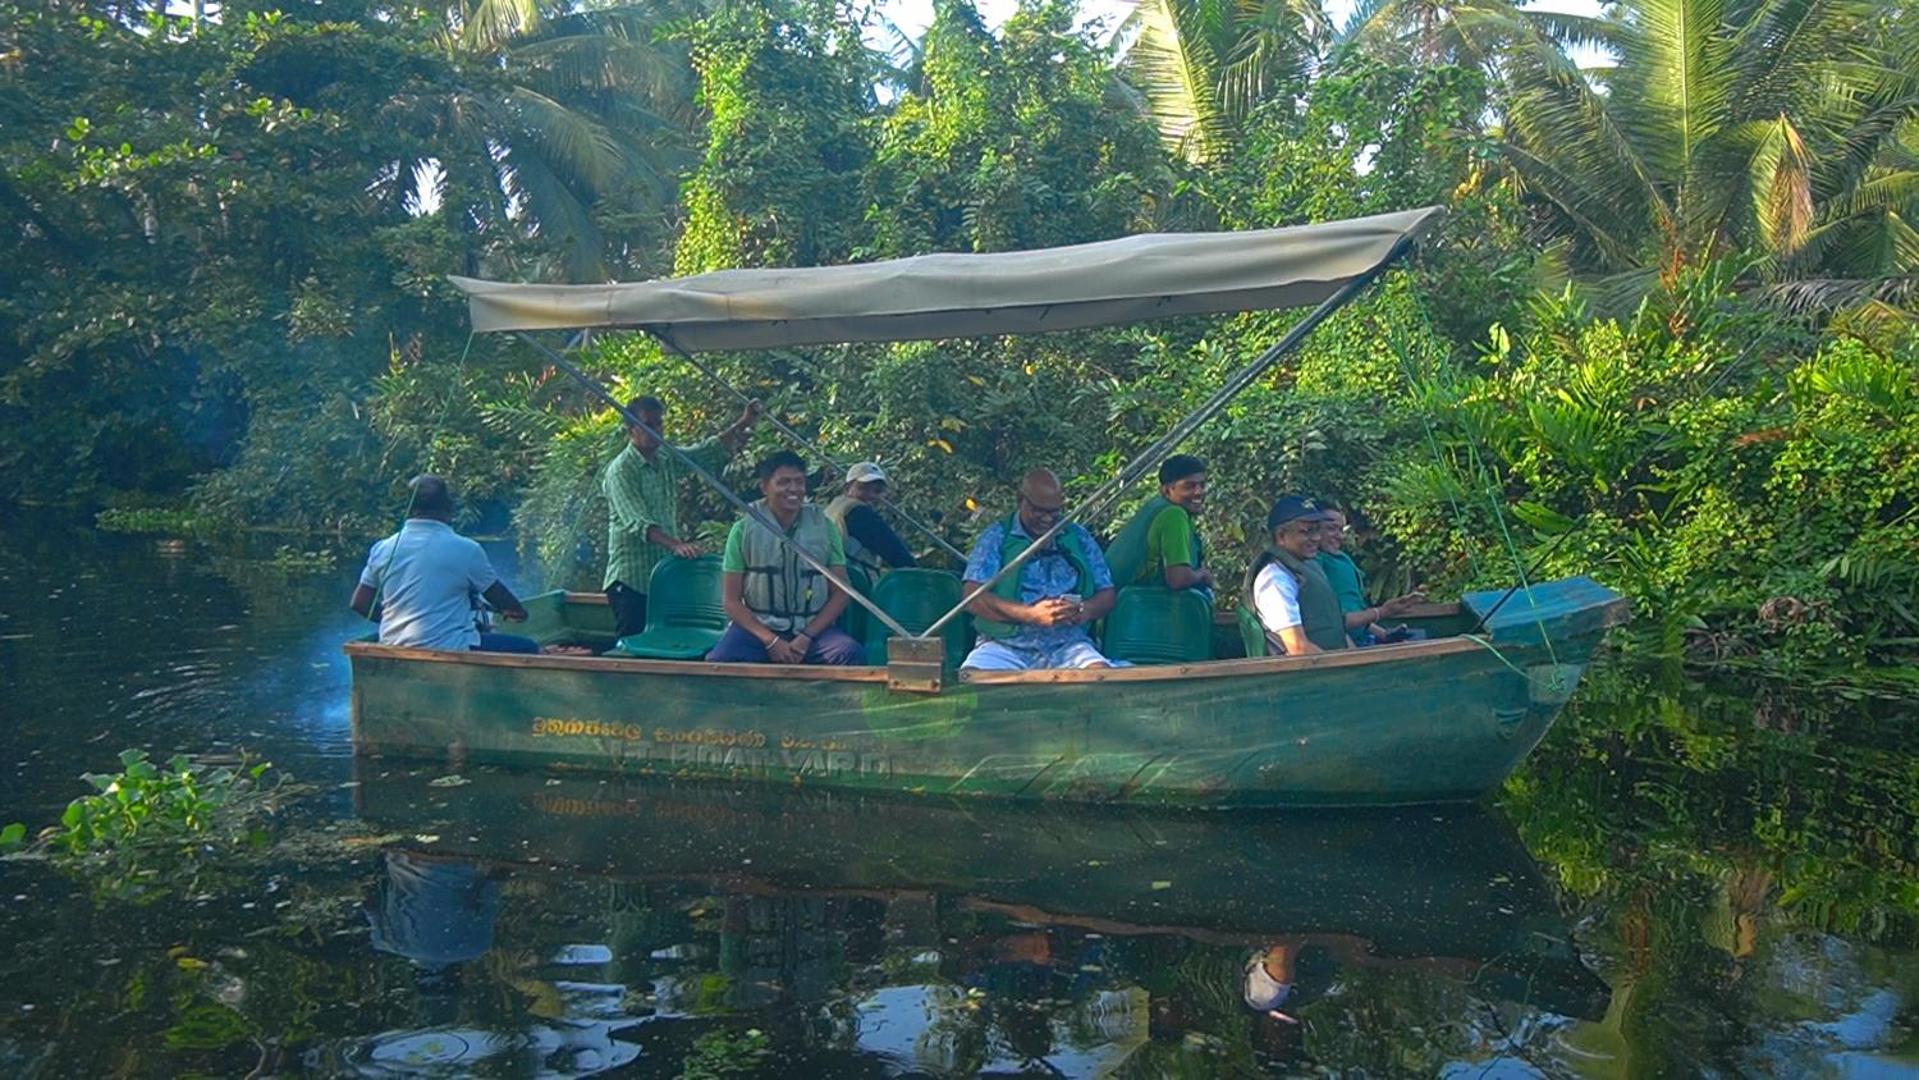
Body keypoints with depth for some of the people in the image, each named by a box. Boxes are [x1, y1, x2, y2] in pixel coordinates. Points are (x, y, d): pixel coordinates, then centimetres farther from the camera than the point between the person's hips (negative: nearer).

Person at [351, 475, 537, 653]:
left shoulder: (382, 549, 5)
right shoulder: (465, 549, -7)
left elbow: (359, 603, 12)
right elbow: (500, 598, 6)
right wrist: (517, 613, 28)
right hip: (449, 649, -7)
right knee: (528, 649, 6)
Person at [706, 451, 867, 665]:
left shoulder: (823, 527, 6)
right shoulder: (744, 529, 2)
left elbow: (839, 593, 5)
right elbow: (732, 602, 0)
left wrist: (806, 637, -10)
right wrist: (771, 641, -14)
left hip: (813, 627, 1)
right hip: (757, 626, -1)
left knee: (852, 654, -29)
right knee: (718, 661, -31)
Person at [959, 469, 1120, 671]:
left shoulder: (1080, 539, 18)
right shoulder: (997, 537, 8)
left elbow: (1107, 595, 15)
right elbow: (974, 598, -4)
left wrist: (1084, 610, -9)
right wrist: (1030, 614, -16)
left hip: (1066, 645, 2)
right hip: (1005, 644, -1)